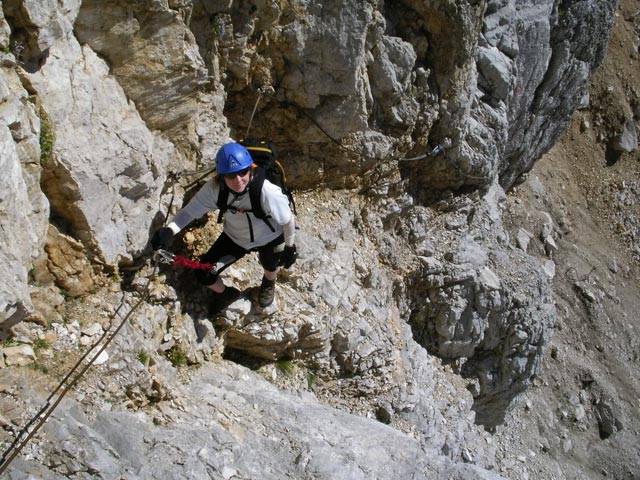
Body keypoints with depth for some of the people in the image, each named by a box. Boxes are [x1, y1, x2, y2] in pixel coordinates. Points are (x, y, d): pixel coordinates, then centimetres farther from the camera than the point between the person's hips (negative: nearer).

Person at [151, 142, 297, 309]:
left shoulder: (267, 192, -38)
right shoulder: (214, 188, -30)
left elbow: (288, 220, -22)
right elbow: (190, 210, -23)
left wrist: (290, 247, -8)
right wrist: (169, 230, -41)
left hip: (269, 238, -2)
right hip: (234, 237, 3)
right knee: (204, 274, -3)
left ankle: (268, 283, 45)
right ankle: (225, 294, 33)